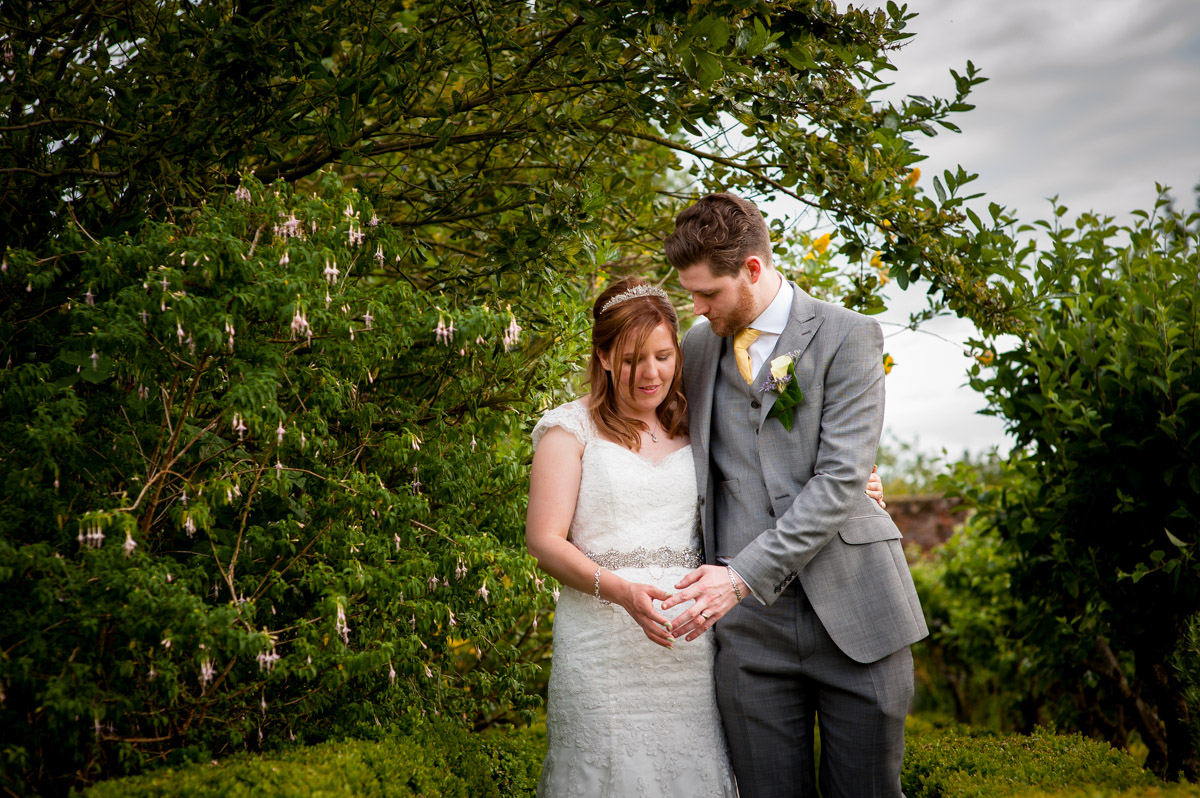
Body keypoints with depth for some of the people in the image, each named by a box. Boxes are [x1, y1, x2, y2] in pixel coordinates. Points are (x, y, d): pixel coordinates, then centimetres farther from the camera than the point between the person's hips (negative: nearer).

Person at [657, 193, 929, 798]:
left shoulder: (848, 337, -2)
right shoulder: (696, 348, 13)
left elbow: (842, 478, -12)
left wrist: (745, 574, -19)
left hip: (852, 614, -3)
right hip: (747, 621, 3)